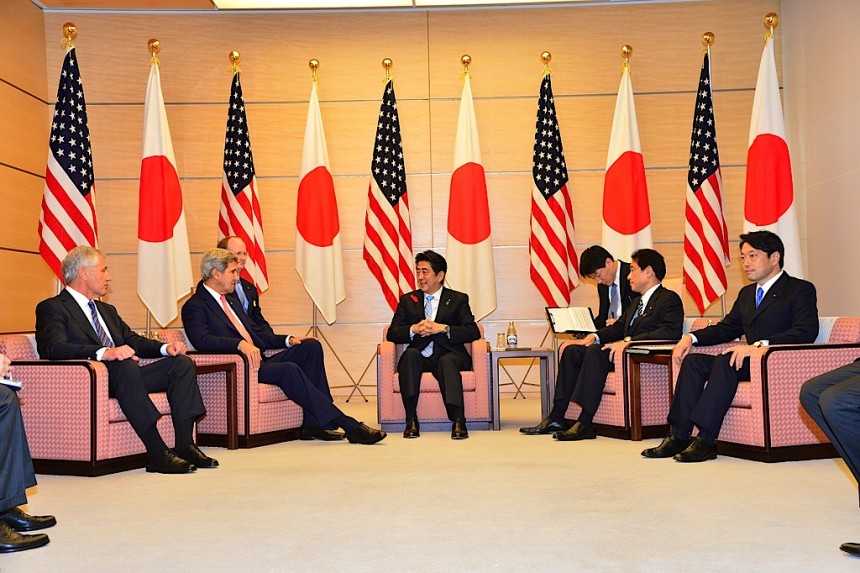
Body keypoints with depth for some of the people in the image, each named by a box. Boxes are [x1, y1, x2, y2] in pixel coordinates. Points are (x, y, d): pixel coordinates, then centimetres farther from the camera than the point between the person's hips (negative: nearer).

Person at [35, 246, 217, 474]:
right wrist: (104, 352, -33)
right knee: (126, 366, -37)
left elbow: (133, 341, 23)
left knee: (182, 363, -11)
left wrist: (165, 347, 1)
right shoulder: (51, 308, 2)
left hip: (124, 377, 8)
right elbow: (53, 348, -17)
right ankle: (157, 453, -37)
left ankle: (184, 444, -19)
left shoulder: (107, 310, 29)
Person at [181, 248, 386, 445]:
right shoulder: (194, 306, -3)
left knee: (311, 346, -9)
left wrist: (288, 340, 8)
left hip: (259, 360, 9)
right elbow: (201, 340, -22)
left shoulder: (231, 301, 24)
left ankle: (312, 424, -15)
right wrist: (240, 344, -35)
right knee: (289, 369, -31)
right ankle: (349, 426, -30)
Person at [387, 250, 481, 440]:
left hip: (447, 355, -2)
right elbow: (392, 334, 9)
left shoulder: (458, 299, 13)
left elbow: (473, 332, 0)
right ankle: (411, 420, -35)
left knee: (448, 361, -35)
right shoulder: (407, 300, 18)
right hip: (419, 358, 2)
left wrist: (443, 328, -13)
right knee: (410, 354, -32)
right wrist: (414, 329, -11)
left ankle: (458, 420, -44)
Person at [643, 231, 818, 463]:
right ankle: (679, 436, -22)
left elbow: (806, 332, -17)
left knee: (725, 361, -32)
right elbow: (726, 328, 25)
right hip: (749, 363, 8)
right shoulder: (747, 293, 23)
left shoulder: (801, 290, -2)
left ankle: (706, 440, -35)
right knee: (693, 360, -14)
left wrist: (758, 345, -30)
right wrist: (691, 337, 4)